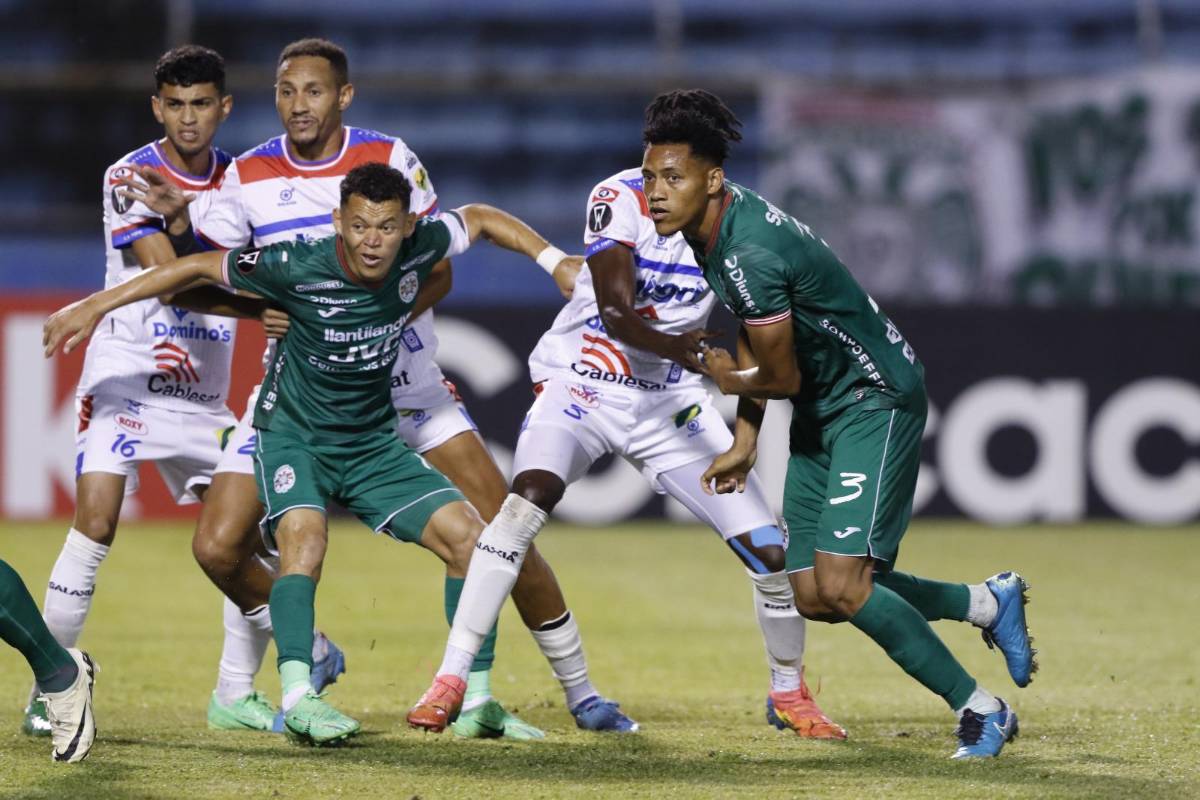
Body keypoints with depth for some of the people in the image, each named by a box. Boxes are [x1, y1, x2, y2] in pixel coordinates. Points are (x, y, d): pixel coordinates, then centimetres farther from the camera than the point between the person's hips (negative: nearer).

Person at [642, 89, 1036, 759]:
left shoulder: (751, 254, -29)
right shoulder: (712, 227, 2)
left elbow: (782, 379, -19)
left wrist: (730, 380, 2)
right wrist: (744, 445, 12)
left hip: (877, 399, -10)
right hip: (820, 413, 10)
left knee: (840, 583, -19)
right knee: (813, 596, 7)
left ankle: (982, 712, -6)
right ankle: (989, 603, 25)